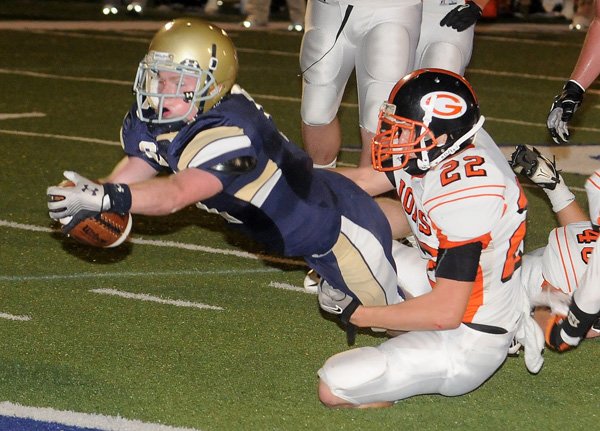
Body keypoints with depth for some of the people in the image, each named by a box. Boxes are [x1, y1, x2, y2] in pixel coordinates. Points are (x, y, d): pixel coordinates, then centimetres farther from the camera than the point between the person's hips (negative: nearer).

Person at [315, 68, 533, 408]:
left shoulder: (461, 195, -33)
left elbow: (445, 313, -30)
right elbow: (361, 180, 8)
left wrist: (357, 314, -20)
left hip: (465, 343, -10)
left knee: (334, 387, -16)